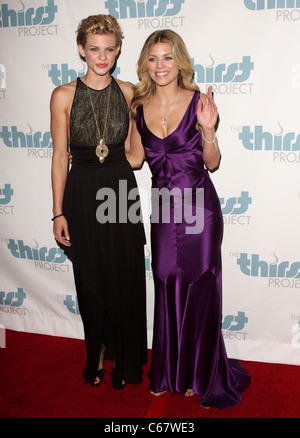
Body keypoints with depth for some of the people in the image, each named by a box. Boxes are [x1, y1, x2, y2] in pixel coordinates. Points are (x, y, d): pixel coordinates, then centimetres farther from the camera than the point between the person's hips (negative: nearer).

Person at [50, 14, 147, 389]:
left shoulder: (129, 92, 2)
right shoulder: (64, 95, -4)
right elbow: (60, 155, -4)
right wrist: (58, 212, -5)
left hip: (121, 190, 1)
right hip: (82, 193, -1)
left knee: (126, 280, 7)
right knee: (90, 280, 11)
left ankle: (124, 359, 29)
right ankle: (96, 355, 34)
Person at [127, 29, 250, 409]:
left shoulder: (198, 101, -5)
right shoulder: (139, 107, 4)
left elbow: (212, 163, -3)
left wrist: (209, 130, -19)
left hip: (198, 208, -3)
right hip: (162, 210, 3)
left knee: (199, 291, 7)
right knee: (167, 290, 11)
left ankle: (200, 374, 30)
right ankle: (168, 373, 32)